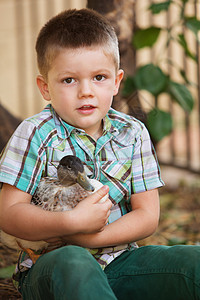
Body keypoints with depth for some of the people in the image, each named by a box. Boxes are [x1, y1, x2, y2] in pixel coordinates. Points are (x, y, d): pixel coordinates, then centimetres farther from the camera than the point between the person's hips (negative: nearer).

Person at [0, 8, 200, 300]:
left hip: (117, 259, 4)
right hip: (49, 266, -3)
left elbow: (147, 216, 0)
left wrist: (90, 237, -16)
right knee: (73, 265, -40)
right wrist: (73, 222, -24)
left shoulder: (132, 134, 4)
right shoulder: (35, 134, -5)